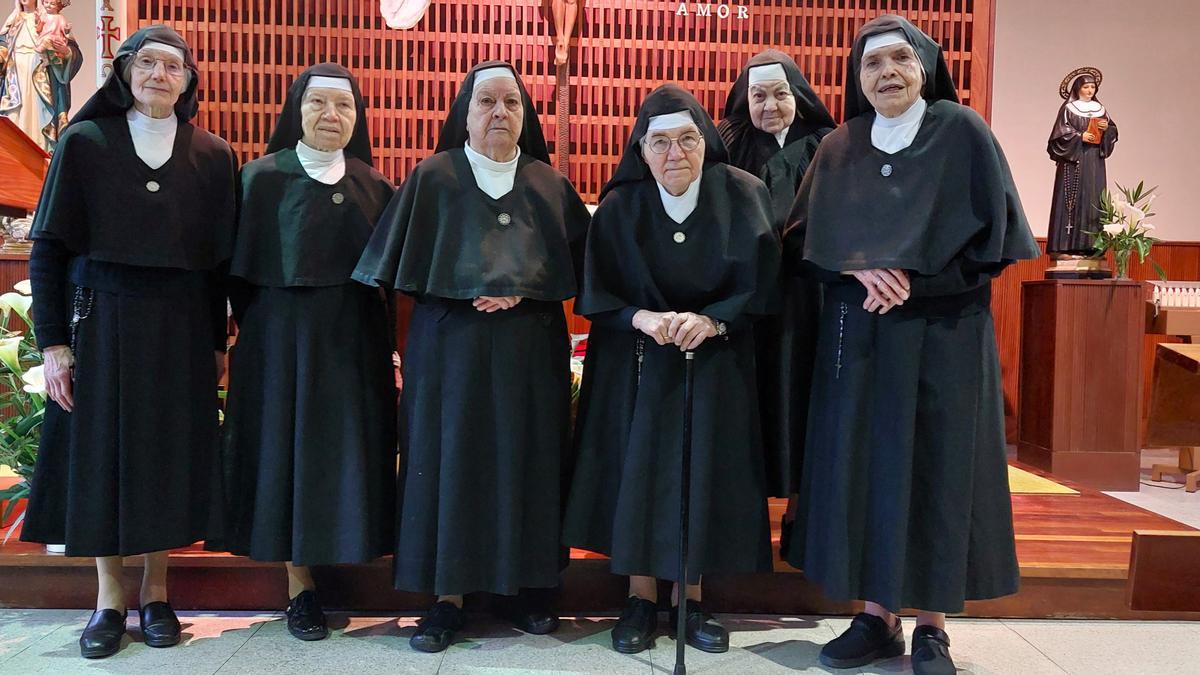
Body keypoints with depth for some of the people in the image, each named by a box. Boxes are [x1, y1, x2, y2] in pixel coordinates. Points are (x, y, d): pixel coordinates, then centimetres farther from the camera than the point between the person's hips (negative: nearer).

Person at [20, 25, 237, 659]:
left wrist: (217, 343, 3)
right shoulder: (84, 143, 1)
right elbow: (49, 246, 0)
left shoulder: (212, 156, 5)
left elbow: (221, 256, 6)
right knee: (101, 453, 5)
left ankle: (156, 592, 20)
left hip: (181, 325, 1)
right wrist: (52, 341, -6)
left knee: (169, 454, 5)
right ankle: (109, 595, 19)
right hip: (102, 322, -1)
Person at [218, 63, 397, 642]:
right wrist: (252, 331, -6)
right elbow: (244, 267, -2)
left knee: (347, 449, 7)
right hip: (284, 335, -3)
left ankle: (343, 548, 23)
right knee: (289, 446, 2)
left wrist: (385, 339, 2)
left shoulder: (371, 184, 7)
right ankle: (300, 587, 12)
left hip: (355, 337, 3)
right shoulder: (264, 177, -2)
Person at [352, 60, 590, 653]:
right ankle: (448, 598, 9)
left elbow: (574, 264, 6)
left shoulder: (550, 185, 8)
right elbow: (403, 266, -1)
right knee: (449, 460, -1)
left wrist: (521, 290, -10)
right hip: (451, 343, -2)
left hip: (529, 348, 2)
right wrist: (464, 294, -11)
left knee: (523, 460, 5)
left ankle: (518, 586, 19)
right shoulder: (432, 178, 2)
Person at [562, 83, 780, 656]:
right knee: (638, 469, 0)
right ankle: (640, 598, 14)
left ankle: (690, 599, 16)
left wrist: (710, 321, -24)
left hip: (716, 363, 0)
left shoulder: (743, 197, -7)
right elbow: (596, 294, -6)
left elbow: (760, 286, -8)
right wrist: (641, 318, -25)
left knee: (702, 474, 2)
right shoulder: (620, 207, -6)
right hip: (636, 362, 0)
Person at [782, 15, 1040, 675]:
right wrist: (860, 270, -15)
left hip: (943, 333, -3)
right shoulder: (839, 148, 8)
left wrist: (911, 280, -12)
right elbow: (810, 237, 4)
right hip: (858, 335, 3)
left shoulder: (963, 131, 0)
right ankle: (877, 615, 14)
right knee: (863, 462, 2)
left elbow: (991, 234, -4)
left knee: (935, 466, 0)